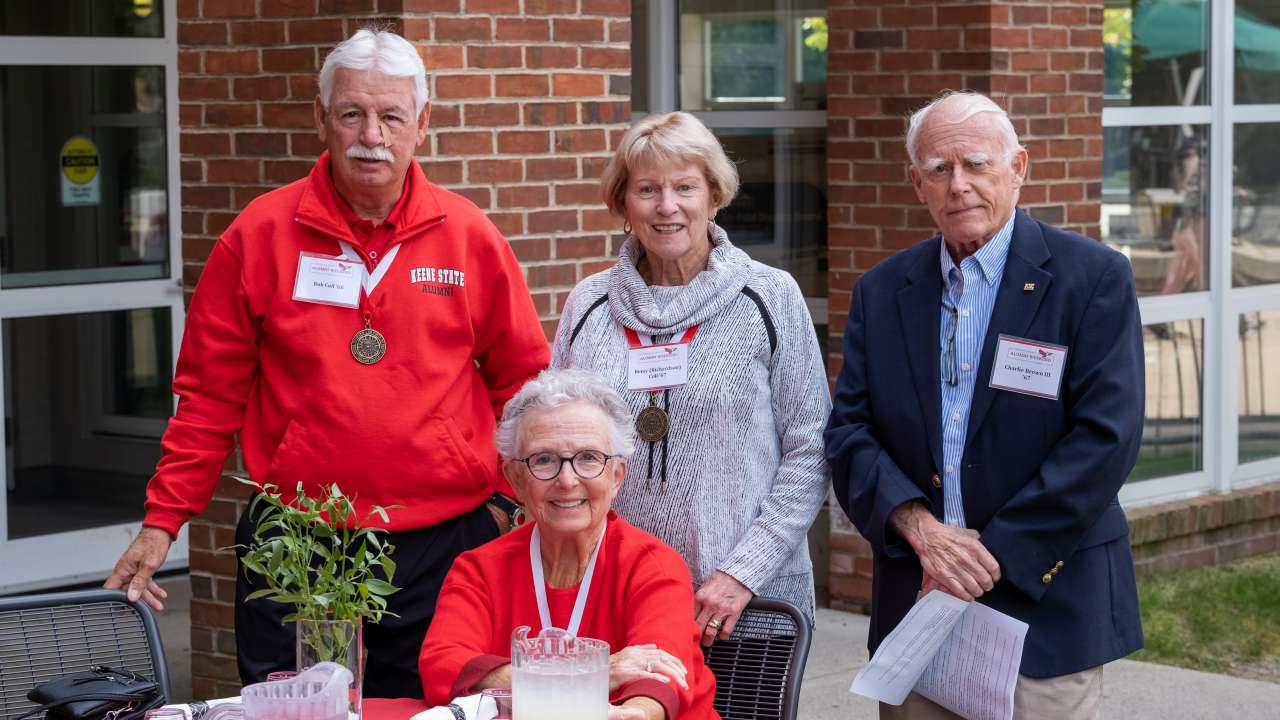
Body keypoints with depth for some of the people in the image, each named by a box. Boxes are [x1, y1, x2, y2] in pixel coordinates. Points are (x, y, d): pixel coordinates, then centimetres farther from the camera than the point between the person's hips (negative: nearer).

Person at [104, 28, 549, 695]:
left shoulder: (471, 238, 2)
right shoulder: (260, 234, 0)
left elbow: (522, 383, 9)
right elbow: (211, 394, 2)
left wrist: (506, 496, 2)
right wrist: (162, 520, -1)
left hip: (442, 543, 1)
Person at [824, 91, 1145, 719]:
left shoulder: (1094, 278, -4)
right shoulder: (881, 291, 9)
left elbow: (1106, 437, -12)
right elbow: (848, 432, 5)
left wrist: (994, 554, -14)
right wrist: (919, 526, -13)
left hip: (1047, 609, -3)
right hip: (915, 608, 4)